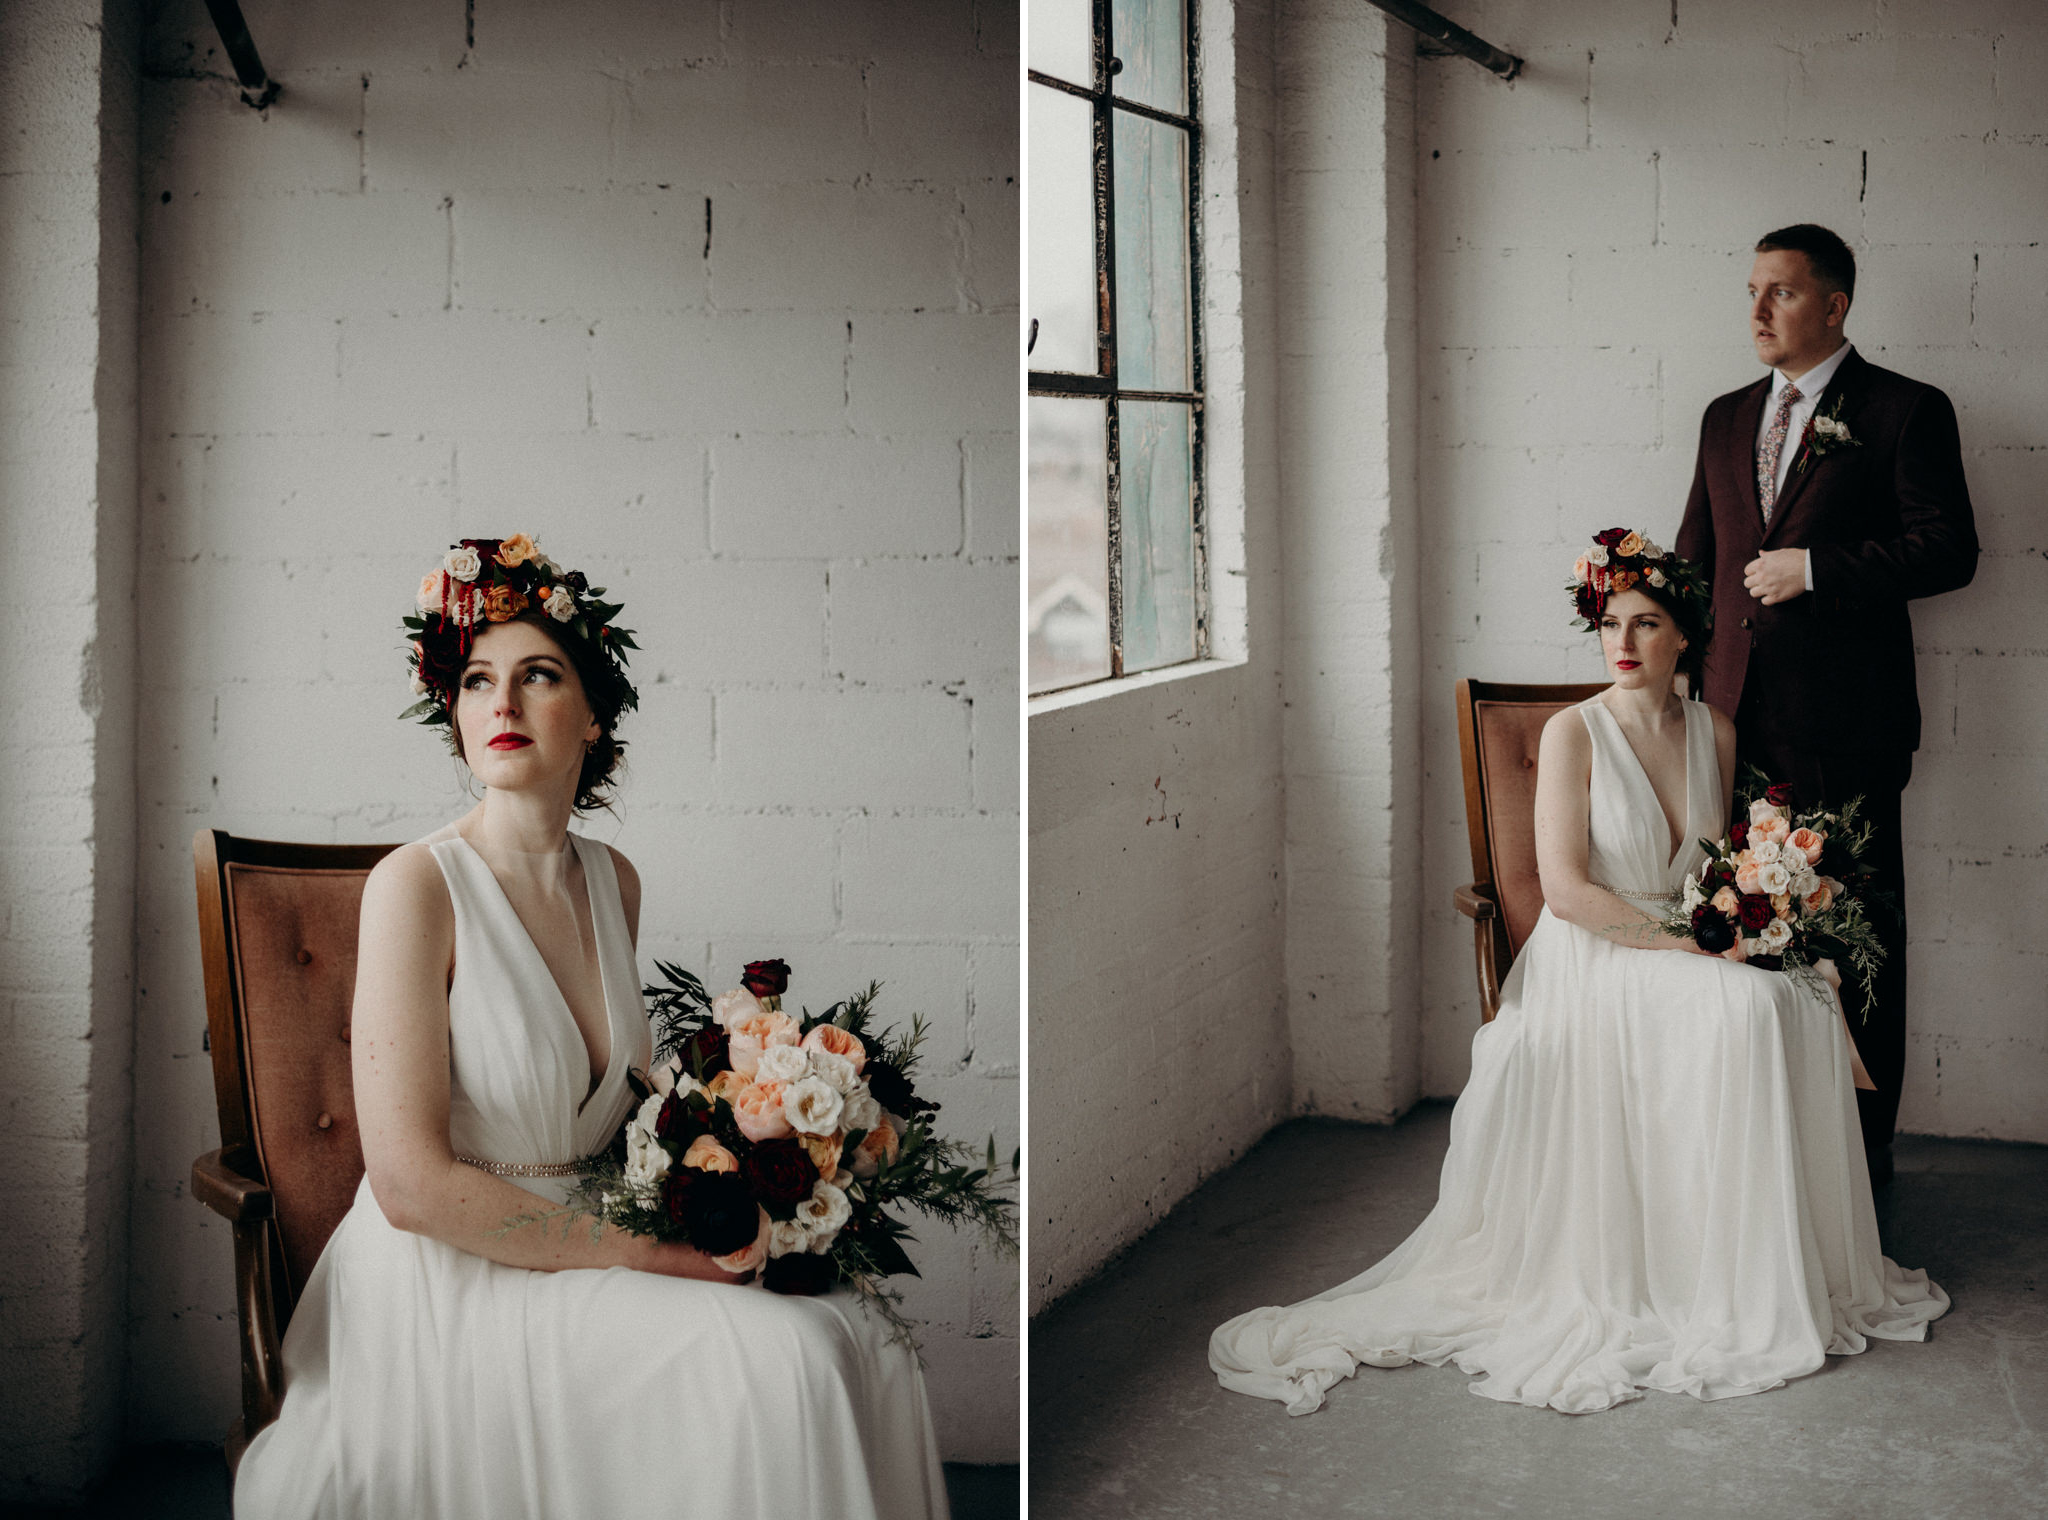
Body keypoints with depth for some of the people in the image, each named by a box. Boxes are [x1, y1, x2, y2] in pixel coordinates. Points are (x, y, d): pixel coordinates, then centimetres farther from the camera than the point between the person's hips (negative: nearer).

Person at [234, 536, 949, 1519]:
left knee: (852, 1336, -15)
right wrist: (639, 1248, -17)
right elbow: (411, 1184, -20)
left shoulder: (614, 880, 7)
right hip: (455, 1280, -6)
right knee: (770, 1353, -25)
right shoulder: (416, 884, -14)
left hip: (584, 1246, 6)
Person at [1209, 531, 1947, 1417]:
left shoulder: (1714, 734, 9)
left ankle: (1783, 1275, -10)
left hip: (1690, 959, 5)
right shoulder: (1573, 733, -8)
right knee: (1739, 1007, -31)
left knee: (1794, 1004, -24)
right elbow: (1565, 888, -15)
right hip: (1590, 965, -5)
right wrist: (1682, 939, -17)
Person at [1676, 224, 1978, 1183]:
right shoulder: (1726, 419, 16)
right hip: (1737, 718, 5)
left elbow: (1949, 548, -9)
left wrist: (1815, 567, -15)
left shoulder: (1907, 412, -1)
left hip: (1846, 722, -5)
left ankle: (1861, 1150, 13)